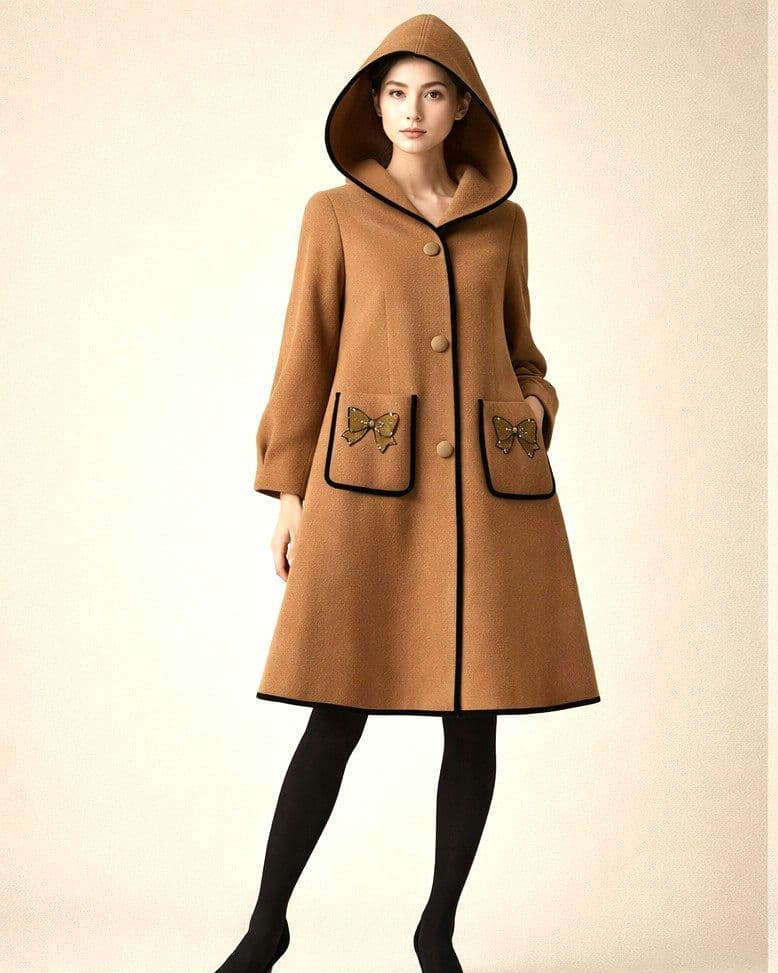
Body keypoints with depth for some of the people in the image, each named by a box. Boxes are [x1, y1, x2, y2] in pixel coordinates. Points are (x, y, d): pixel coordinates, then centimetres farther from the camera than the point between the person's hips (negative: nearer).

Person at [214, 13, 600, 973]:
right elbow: (306, 357, 6)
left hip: (491, 486, 3)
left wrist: (537, 403, 0)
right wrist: (290, 492, 2)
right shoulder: (334, 213, 7)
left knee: (475, 716, 3)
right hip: (371, 484, -2)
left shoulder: (503, 221, 14)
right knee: (339, 712, -3)